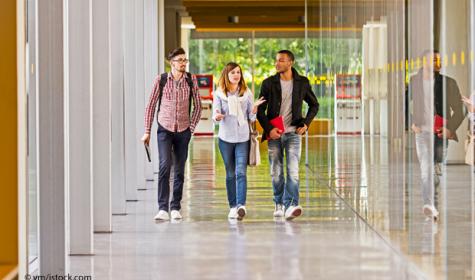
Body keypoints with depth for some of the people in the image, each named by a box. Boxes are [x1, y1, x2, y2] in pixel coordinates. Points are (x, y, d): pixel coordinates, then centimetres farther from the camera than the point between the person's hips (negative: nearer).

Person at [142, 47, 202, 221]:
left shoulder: (191, 80, 1)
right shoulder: (161, 80, -3)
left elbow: (197, 106, 9)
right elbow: (151, 105, 3)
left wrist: (192, 127, 1)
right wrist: (147, 131, 1)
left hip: (183, 131, 2)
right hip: (165, 129, -2)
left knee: (180, 170, 6)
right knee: (165, 165, -17)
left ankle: (175, 208, 17)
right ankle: (163, 208, -18)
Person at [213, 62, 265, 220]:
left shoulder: (247, 93, 4)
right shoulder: (219, 93, 2)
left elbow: (251, 118, 5)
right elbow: (215, 115, -3)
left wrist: (255, 107, -16)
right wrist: (217, 116, -27)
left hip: (243, 138, -1)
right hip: (226, 138, 1)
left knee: (241, 172, -13)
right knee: (230, 174, 7)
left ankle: (241, 205, -23)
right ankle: (232, 206, 13)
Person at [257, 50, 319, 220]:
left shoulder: (302, 83, 4)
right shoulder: (268, 83, 2)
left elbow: (314, 105, 16)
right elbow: (260, 110, 4)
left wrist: (306, 123, 3)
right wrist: (269, 129, -9)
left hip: (293, 133, -1)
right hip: (274, 134, 1)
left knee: (293, 171, -15)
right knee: (276, 172, 6)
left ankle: (290, 206, -24)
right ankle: (279, 204, 23)